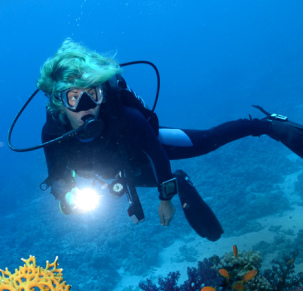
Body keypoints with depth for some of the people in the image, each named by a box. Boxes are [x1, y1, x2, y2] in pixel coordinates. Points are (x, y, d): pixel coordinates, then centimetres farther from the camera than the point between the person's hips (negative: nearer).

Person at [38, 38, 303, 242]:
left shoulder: (124, 117, -44)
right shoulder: (53, 133, -36)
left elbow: (156, 152, -27)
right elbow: (57, 179, -20)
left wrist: (166, 198, -19)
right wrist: (68, 197, -43)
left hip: (147, 146, -2)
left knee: (208, 141, 4)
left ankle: (269, 124, 25)